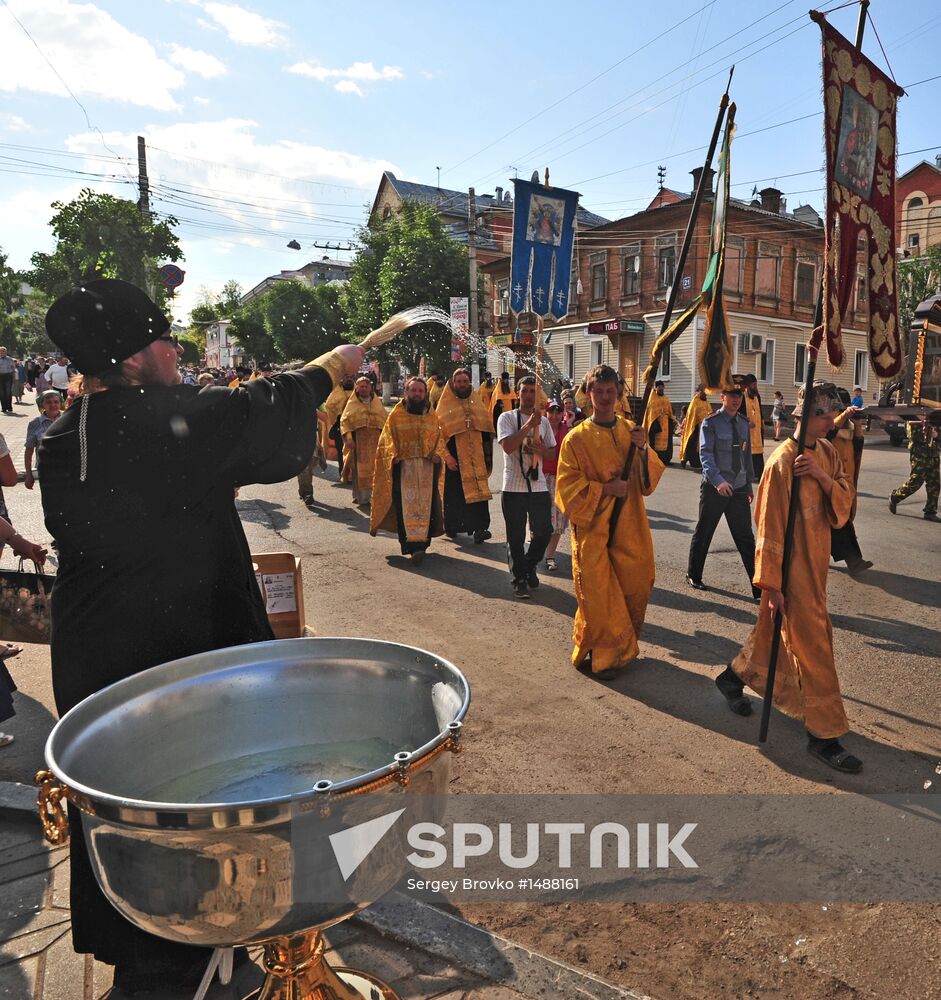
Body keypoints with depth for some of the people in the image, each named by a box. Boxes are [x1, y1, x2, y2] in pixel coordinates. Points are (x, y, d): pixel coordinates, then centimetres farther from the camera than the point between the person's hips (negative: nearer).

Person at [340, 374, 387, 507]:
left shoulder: (377, 402, 12)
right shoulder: (351, 404, 5)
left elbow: (385, 420, 12)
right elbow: (344, 421, 1)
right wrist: (348, 438, -11)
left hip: (375, 440, 2)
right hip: (358, 441, -2)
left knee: (375, 468, 0)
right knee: (360, 469, -1)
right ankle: (362, 497, 5)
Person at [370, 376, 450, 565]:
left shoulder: (432, 416, 14)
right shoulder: (396, 415, 6)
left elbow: (439, 439, 13)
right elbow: (387, 438, 4)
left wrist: (438, 455, -6)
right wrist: (393, 455, -13)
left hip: (427, 466, 3)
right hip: (404, 466, -2)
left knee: (425, 504, -1)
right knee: (408, 504, -10)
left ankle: (421, 542, 6)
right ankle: (414, 545, -11)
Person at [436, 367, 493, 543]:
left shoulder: (476, 403, 13)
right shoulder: (446, 405, 3)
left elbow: (486, 428, 15)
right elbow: (438, 429, 0)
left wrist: (487, 454, 11)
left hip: (475, 454, 2)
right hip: (454, 455, -2)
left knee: (478, 489, -8)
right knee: (453, 491, 2)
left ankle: (479, 528, -13)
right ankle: (451, 525, 18)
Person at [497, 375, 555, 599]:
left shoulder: (543, 421, 11)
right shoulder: (507, 418, -3)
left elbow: (553, 452, 16)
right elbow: (508, 446, -18)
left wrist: (542, 450, -7)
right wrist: (529, 425, -22)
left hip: (538, 486, 4)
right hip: (513, 487, -4)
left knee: (543, 531, 7)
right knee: (516, 537, 4)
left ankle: (530, 566, 32)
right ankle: (519, 579, 18)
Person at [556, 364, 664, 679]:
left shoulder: (631, 430, 7)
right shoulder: (577, 438, -5)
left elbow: (651, 479, 4)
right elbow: (567, 487, -7)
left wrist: (643, 448, -13)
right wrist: (605, 488, -16)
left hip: (630, 527, 4)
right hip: (593, 529, -4)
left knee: (635, 588, 12)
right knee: (598, 596, -2)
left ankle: (622, 647, 36)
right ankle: (596, 656, 19)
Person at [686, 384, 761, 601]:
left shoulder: (743, 423, 10)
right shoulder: (711, 423, -8)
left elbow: (747, 455, 15)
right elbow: (705, 454, -19)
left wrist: (749, 485, 14)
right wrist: (718, 481, -33)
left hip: (739, 488, 4)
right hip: (714, 488, -4)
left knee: (745, 538, 4)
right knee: (703, 534, 9)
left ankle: (758, 587, 6)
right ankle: (693, 576, 28)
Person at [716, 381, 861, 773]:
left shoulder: (826, 452, 5)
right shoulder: (783, 462, -20)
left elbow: (845, 500, -1)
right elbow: (770, 525, -19)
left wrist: (823, 477, -21)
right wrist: (771, 583, -17)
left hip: (816, 560, 8)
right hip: (791, 565, -8)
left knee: (777, 630, 20)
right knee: (812, 642, -1)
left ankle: (734, 677, 41)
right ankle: (823, 734, 11)